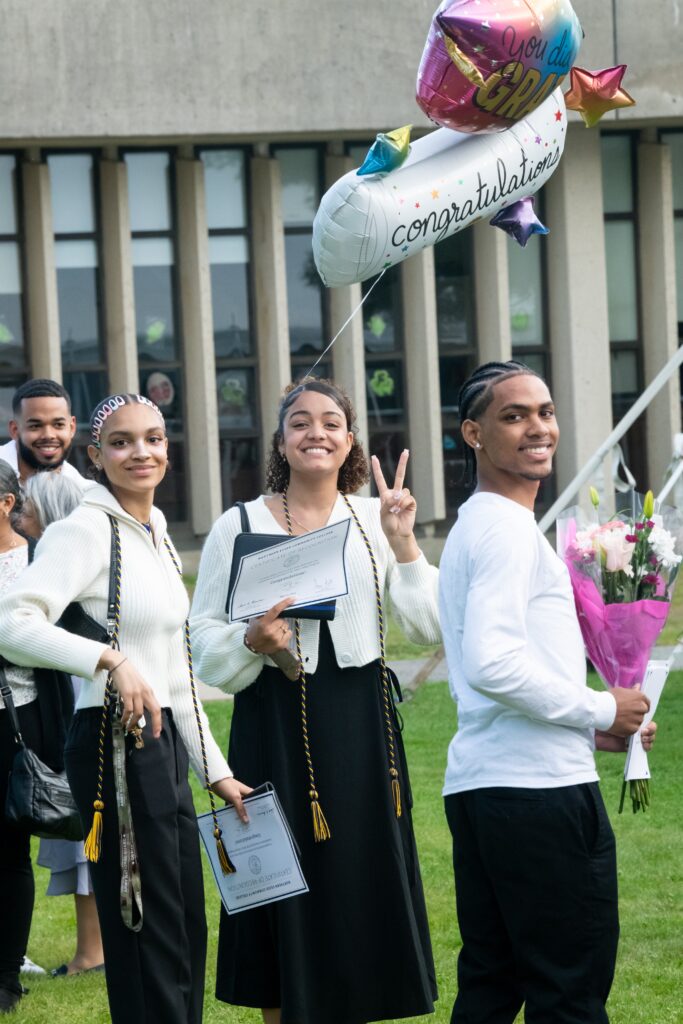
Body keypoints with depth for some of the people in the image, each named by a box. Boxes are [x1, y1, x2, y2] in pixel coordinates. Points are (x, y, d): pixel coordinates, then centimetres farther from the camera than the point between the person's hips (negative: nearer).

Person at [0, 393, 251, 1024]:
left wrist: (216, 768, 19)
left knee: (187, 930, 14)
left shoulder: (157, 537, 16)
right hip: (115, 742, -9)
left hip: (166, 742, 9)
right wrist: (111, 660, -34)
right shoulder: (86, 530, -11)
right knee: (147, 933, -5)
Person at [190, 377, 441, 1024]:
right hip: (276, 724, -2)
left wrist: (403, 543, -8)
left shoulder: (374, 519, 6)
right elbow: (204, 640, 0)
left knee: (362, 880, 5)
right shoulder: (240, 526, 0)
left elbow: (428, 626, 1)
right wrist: (252, 641, -20)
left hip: (361, 726, 2)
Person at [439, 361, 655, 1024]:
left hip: (476, 787, 10)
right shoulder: (509, 528, -11)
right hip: (539, 791, -10)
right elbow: (492, 664, -24)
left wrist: (585, 730, 17)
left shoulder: (471, 528, 21)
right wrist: (599, 711, -11)